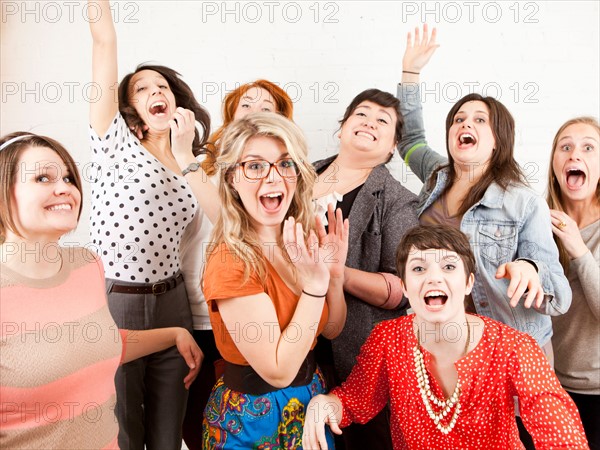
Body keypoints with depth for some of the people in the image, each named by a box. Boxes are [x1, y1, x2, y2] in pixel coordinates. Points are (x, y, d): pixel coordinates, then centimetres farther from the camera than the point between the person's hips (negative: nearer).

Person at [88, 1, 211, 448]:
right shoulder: (115, 140, 0)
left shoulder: (189, 166, 13)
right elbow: (105, 40, -4)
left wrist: (183, 152, 0)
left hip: (171, 302, 4)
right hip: (112, 301, -4)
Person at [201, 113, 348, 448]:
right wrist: (315, 283, -29)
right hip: (253, 419, -6)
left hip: (311, 396, 7)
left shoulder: (302, 241, -6)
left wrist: (335, 274, -15)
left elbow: (331, 330, 2)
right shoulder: (232, 263, -27)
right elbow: (279, 371, -25)